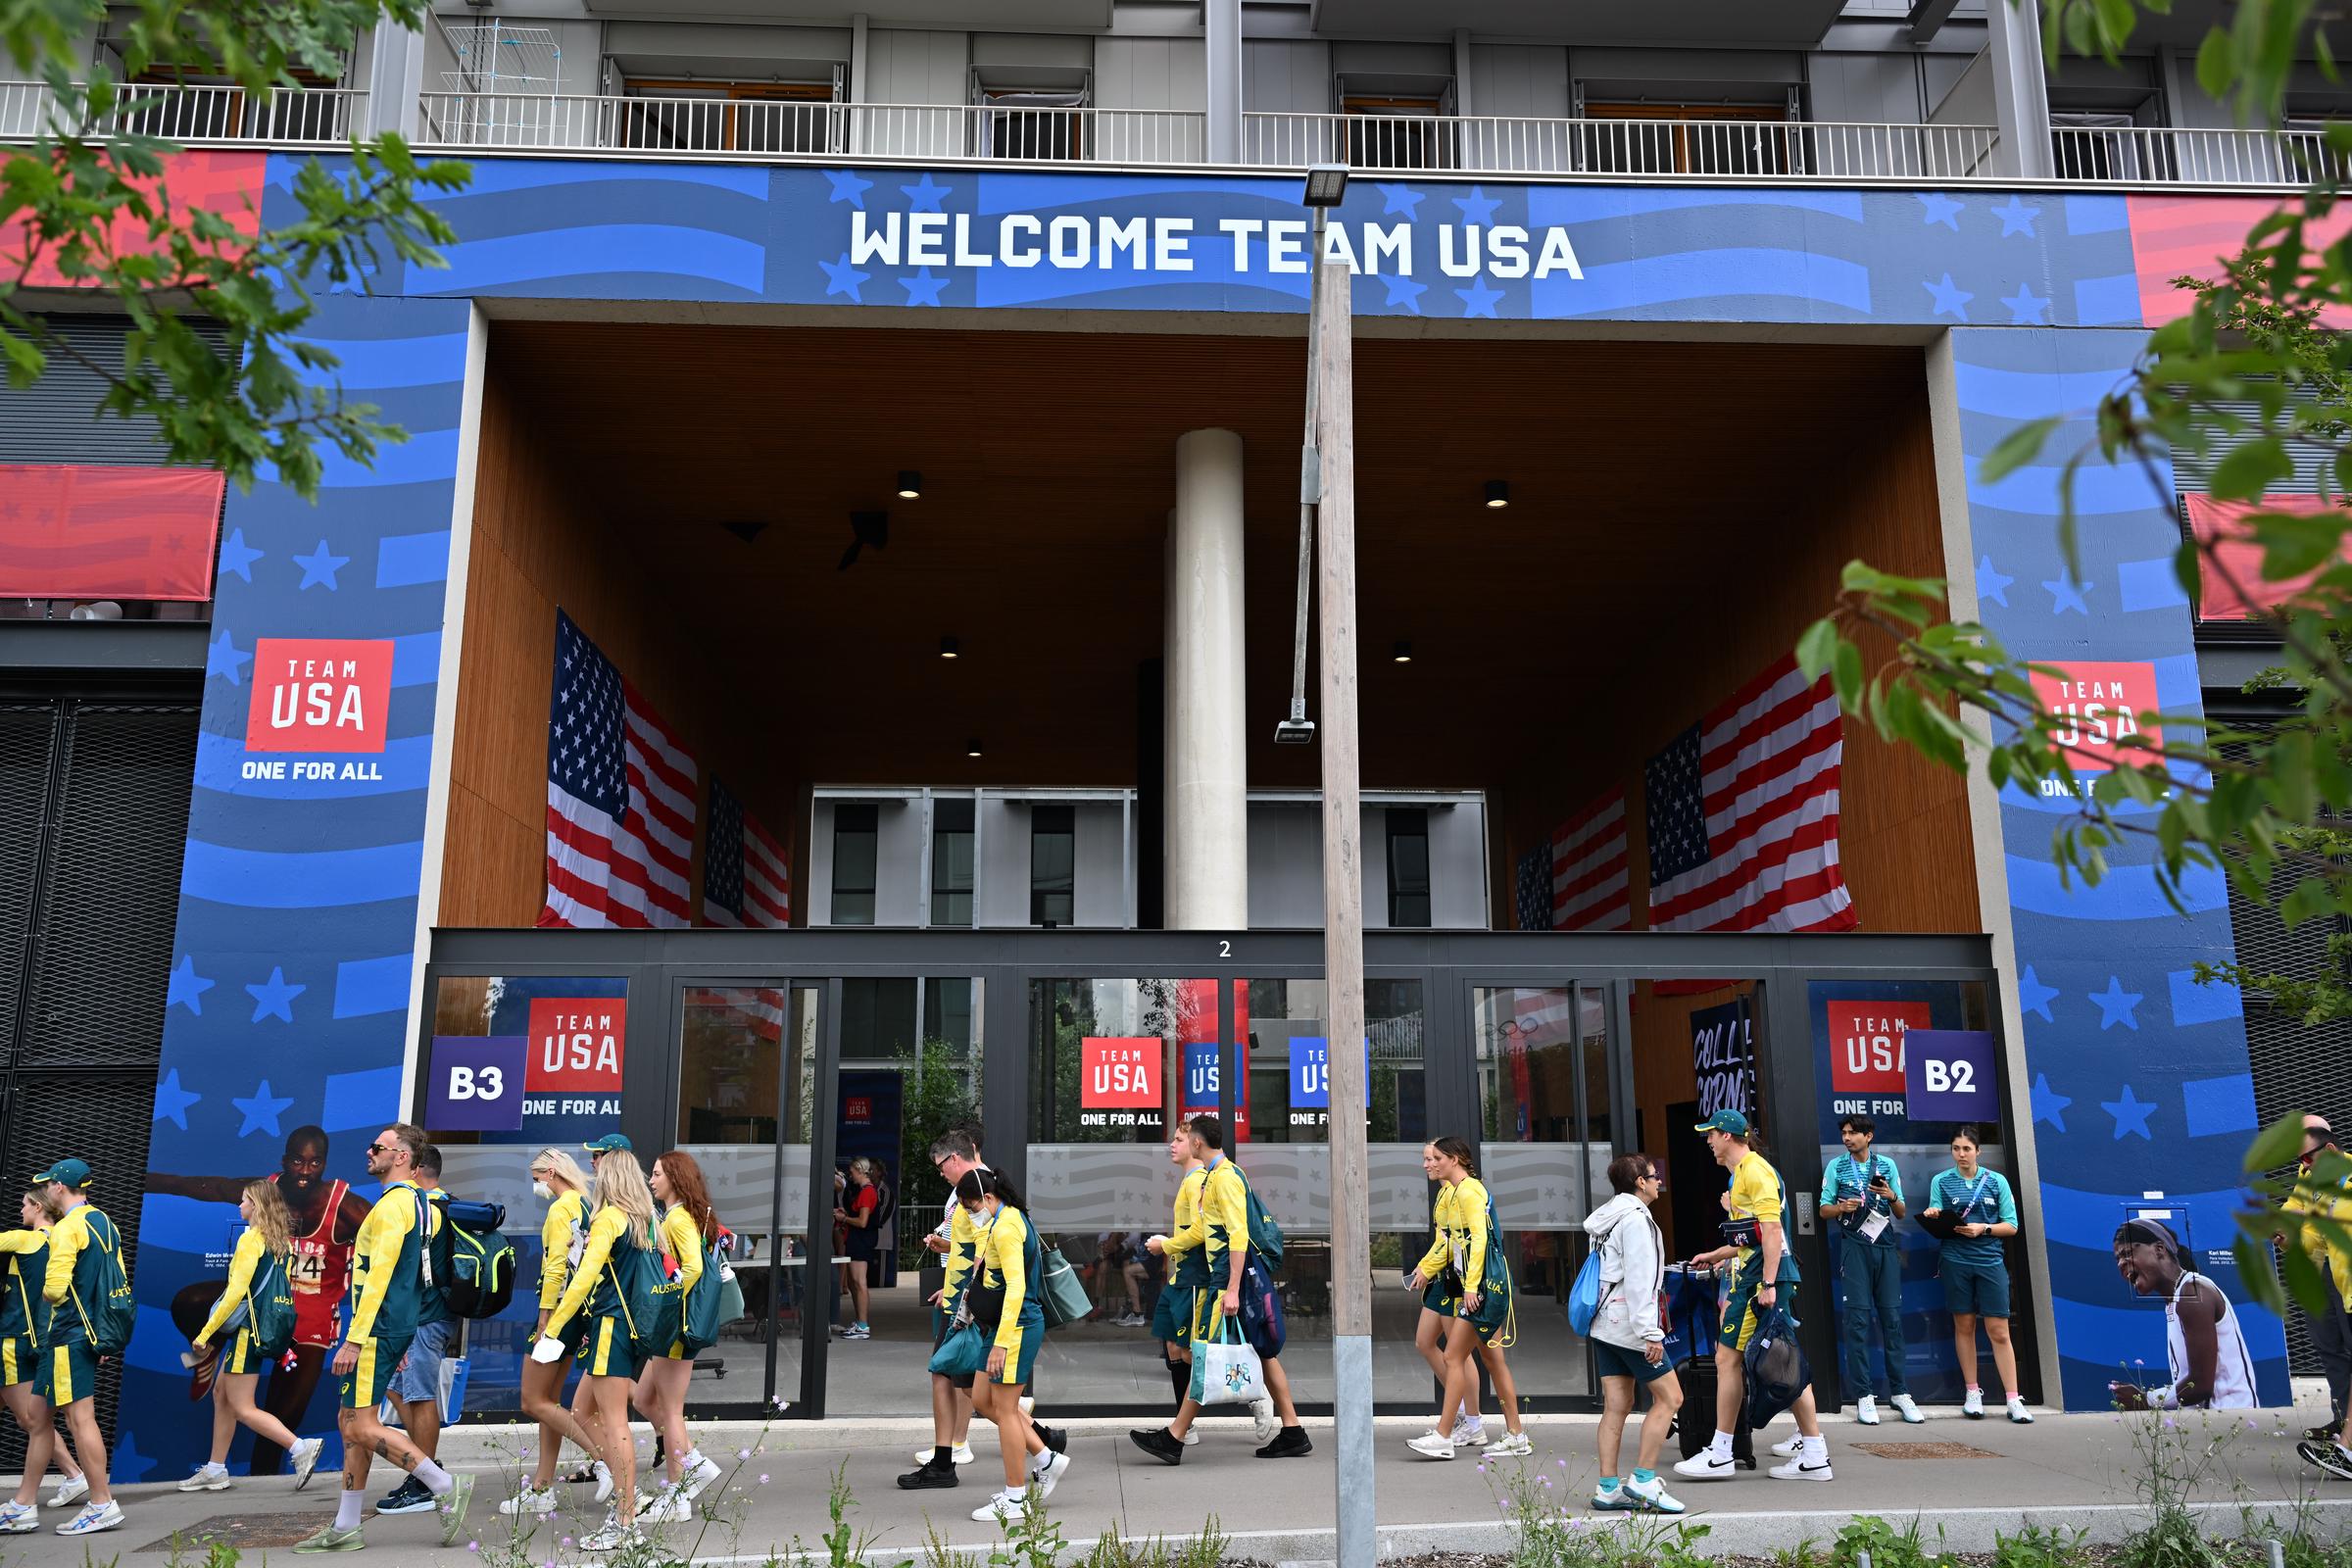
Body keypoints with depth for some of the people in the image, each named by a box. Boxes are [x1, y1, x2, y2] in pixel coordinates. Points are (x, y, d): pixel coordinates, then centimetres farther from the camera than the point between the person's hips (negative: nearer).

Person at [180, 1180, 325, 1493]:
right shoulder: (283, 1243, 10)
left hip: (247, 1329, -9)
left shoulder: (251, 1238, -14)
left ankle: (302, 1447, -17)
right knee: (221, 1393, 19)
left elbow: (236, 1291, -19)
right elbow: (280, 1289, 13)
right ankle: (215, 1470, 25)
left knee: (242, 1409, -5)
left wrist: (206, 1333, -13)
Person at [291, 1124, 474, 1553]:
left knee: (362, 1428, -10)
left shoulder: (393, 1203, -15)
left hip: (377, 1329, -10)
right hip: (397, 1326, 10)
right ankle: (344, 1528, 19)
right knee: (352, 1424, 13)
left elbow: (379, 1274, -21)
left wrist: (354, 1339, -21)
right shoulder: (420, 1202, 16)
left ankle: (447, 1488, -9)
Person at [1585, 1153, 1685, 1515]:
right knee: (1669, 1397, -2)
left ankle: (1608, 1488, 6)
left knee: (1616, 1407, 7)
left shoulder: (1608, 1218, 18)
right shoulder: (1636, 1218, -13)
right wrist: (1650, 1333, -19)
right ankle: (1643, 1481, -3)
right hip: (1629, 1325, -9)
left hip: (1605, 1323, 9)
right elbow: (1639, 1280, -19)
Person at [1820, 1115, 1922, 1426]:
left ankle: (1899, 1392, 7)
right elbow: (1824, 1210, 7)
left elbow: (1901, 1213, 12)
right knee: (1858, 1319, -6)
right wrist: (1841, 1207, -14)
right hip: (1854, 1247, -2)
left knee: (1892, 1318, 1)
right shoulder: (1836, 1166, 8)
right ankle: (1864, 1396, -4)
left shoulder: (1887, 1165, 11)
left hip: (1886, 1247, 2)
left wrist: (1892, 1196, -9)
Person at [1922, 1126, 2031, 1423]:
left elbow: (2011, 1226, 4)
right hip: (1956, 1261, 1)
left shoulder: (1997, 1181, 5)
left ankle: (2014, 1399, 2)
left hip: (1990, 1262, -1)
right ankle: (1973, 1393, 16)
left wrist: (1983, 1228, -12)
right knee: (1964, 1326, 6)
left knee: (1999, 1331, -2)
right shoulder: (1941, 1181, 6)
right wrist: (1932, 1216, -19)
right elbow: (1938, 1224, 4)